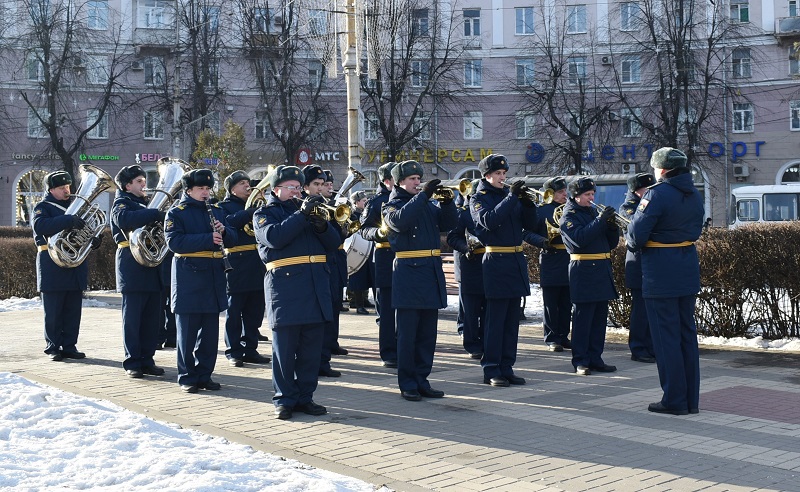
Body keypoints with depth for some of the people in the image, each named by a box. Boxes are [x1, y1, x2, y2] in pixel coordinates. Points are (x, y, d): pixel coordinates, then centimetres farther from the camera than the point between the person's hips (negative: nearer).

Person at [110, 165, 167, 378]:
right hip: (132, 267, -7)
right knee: (132, 317, -3)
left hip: (151, 267, 7)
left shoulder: (145, 204, 23)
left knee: (152, 317, 6)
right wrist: (155, 214, -25)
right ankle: (132, 363, 2)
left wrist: (162, 221, -2)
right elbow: (124, 219, -25)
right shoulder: (122, 202, -2)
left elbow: (154, 226, 20)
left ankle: (147, 360, 13)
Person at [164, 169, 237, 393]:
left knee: (210, 330, 8)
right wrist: (208, 239, -23)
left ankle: (204, 374, 17)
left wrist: (223, 231, -11)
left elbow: (232, 240, 12)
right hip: (189, 276, -5)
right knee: (188, 330, 1)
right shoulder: (176, 213, -2)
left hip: (213, 277, 5)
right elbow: (175, 242, -16)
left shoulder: (217, 211, 15)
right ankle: (187, 377, 9)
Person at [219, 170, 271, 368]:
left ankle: (250, 349, 18)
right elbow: (226, 223, -20)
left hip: (257, 267, 6)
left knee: (255, 311, 9)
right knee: (234, 312, 0)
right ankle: (233, 351, 6)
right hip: (237, 267, -6)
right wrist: (248, 213, -25)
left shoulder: (255, 203, 19)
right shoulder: (224, 206, 1)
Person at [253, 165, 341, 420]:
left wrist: (322, 225, -8)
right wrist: (301, 214, -19)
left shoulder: (308, 210, 20)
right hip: (285, 285, -5)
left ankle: (305, 397, 15)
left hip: (316, 286, 5)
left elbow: (333, 244, 12)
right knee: (284, 347, -1)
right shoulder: (264, 214, 7)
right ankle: (284, 399, 6)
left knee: (312, 348, 6)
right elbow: (274, 237, -16)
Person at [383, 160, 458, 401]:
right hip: (408, 272, -6)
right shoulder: (392, 205, 1)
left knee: (428, 333, 8)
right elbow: (399, 221, -22)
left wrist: (446, 201, -11)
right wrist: (423, 195, -22)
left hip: (432, 273, 6)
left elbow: (449, 222, 6)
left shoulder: (430, 205, 17)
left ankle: (422, 380, 16)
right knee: (407, 333, -1)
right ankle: (407, 384, 6)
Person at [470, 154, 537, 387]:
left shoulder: (510, 194, 14)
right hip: (496, 261, -6)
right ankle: (491, 370, 1)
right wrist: (511, 197, -22)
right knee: (495, 319, -5)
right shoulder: (479, 198, -2)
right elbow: (489, 221, -22)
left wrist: (528, 204, -10)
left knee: (512, 319, 8)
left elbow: (529, 224, 8)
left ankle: (506, 368, 15)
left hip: (516, 260, 6)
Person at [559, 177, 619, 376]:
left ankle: (595, 358, 15)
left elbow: (612, 243, 15)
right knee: (582, 318, -4)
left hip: (602, 270, 7)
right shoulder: (569, 216, -2)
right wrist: (600, 220, -22)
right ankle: (580, 361, 1)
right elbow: (580, 239, -20)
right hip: (583, 273, -7)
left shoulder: (595, 211, 18)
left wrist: (612, 225, -4)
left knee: (599, 318, 8)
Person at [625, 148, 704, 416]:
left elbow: (636, 235, -16)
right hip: (688, 270, 8)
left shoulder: (658, 194, -15)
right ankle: (691, 399, 17)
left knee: (666, 336, 0)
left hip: (661, 273, -7)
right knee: (687, 333, 12)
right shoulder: (694, 195, 9)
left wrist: (632, 242, 4)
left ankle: (674, 400, 4)